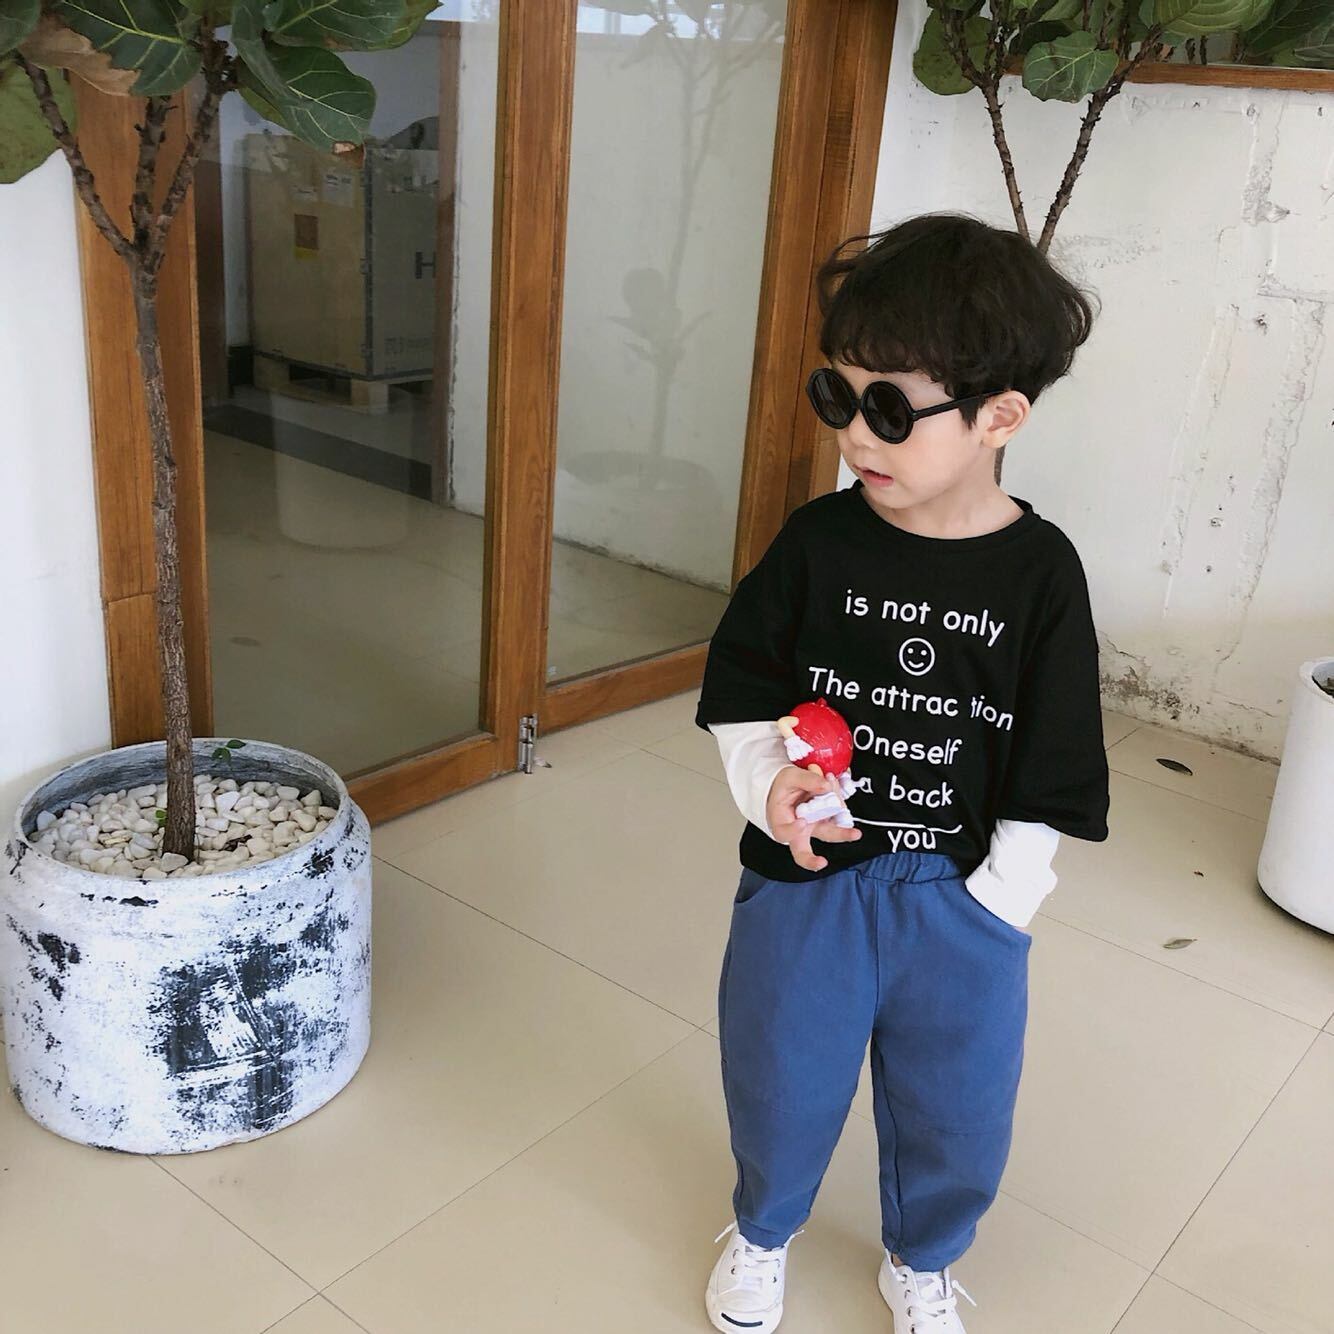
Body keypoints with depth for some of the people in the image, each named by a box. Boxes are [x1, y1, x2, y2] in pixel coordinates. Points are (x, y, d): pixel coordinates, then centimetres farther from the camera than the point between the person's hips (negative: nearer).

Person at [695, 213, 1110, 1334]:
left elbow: (1049, 773, -5)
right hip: (807, 881, 1)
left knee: (958, 1112, 18)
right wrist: (770, 782, -15)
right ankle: (763, 1233, 50)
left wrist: (992, 907, -7)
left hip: (964, 900, 0)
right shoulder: (819, 543, -10)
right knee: (782, 1084, 18)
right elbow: (739, 684, 1)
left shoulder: (1040, 573, -12)